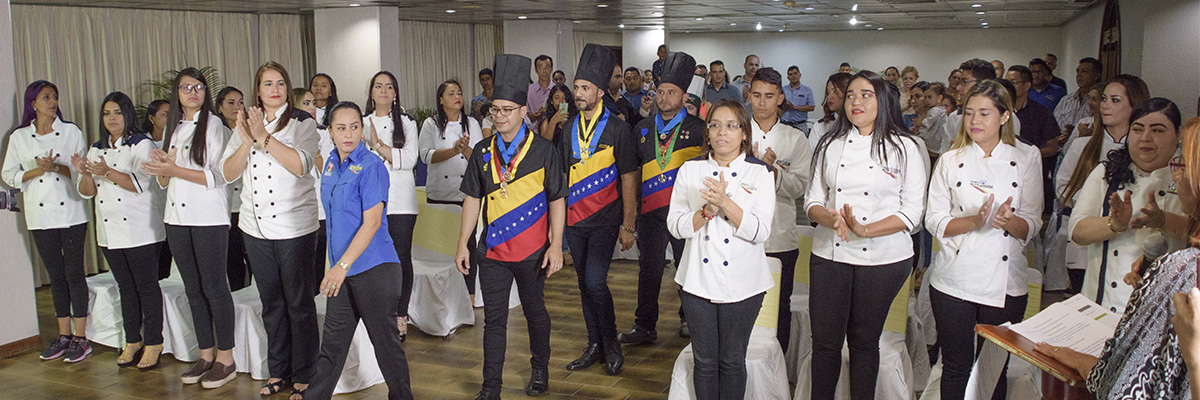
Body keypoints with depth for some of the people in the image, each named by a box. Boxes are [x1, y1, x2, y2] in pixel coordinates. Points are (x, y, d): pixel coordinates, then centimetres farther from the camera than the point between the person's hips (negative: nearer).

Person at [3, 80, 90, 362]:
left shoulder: (71, 131, 3)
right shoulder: (19, 137, 7)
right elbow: (9, 175, 6)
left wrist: (56, 167, -17)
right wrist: (37, 170, -10)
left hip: (71, 213, -2)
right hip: (40, 216, 2)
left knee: (74, 273, -2)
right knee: (56, 275, 9)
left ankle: (80, 337, 3)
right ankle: (64, 335, 18)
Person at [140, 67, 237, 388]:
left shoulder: (214, 126, -4)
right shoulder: (173, 128, 16)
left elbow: (219, 176, -13)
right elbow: (164, 182, 19)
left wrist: (175, 170, -16)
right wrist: (163, 166, -3)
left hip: (209, 217, -7)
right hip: (177, 217, 7)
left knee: (214, 287, -5)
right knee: (193, 289, 10)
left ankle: (225, 358, 3)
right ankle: (205, 355, 18)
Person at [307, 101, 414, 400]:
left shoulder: (371, 166, -13)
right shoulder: (331, 163, 10)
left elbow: (372, 222, -18)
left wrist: (342, 265, -21)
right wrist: (336, 266, 18)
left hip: (374, 268, -7)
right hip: (342, 269, 7)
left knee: (385, 340, 4)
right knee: (333, 339, 16)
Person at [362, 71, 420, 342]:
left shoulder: (407, 123, 9)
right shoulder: (362, 123, 15)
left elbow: (410, 159, -3)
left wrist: (378, 145, -10)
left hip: (400, 200, -1)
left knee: (402, 257, -4)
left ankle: (400, 317, 3)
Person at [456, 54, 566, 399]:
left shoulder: (543, 150, -6)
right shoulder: (483, 151, 4)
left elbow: (557, 200, -6)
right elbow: (472, 198, 8)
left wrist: (555, 246, -10)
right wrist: (462, 244, 5)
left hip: (532, 252, -2)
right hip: (492, 253, 2)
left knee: (534, 311, 14)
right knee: (494, 319, 6)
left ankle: (540, 370, 36)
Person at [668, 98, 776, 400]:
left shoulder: (760, 173, -2)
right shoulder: (690, 170, 4)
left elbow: (760, 231, -12)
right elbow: (675, 225, -3)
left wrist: (725, 202, -23)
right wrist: (709, 209, -18)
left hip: (742, 284, -1)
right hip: (698, 281, 1)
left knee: (732, 361, 10)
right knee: (704, 361, 11)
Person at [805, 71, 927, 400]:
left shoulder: (905, 148, -2)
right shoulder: (830, 145, 7)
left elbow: (912, 211, -6)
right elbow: (813, 199, 6)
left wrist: (865, 230, -19)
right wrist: (831, 219, -16)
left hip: (883, 259, -2)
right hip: (830, 254, 2)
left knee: (864, 340, 11)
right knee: (825, 339, 7)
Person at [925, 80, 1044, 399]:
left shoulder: (1027, 159, 5)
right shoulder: (950, 161, 6)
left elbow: (1031, 226, 1)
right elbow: (934, 221, 0)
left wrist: (1009, 221, -21)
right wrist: (975, 221, -18)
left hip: (1005, 284, 0)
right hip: (954, 280, 0)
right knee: (956, 367, 8)